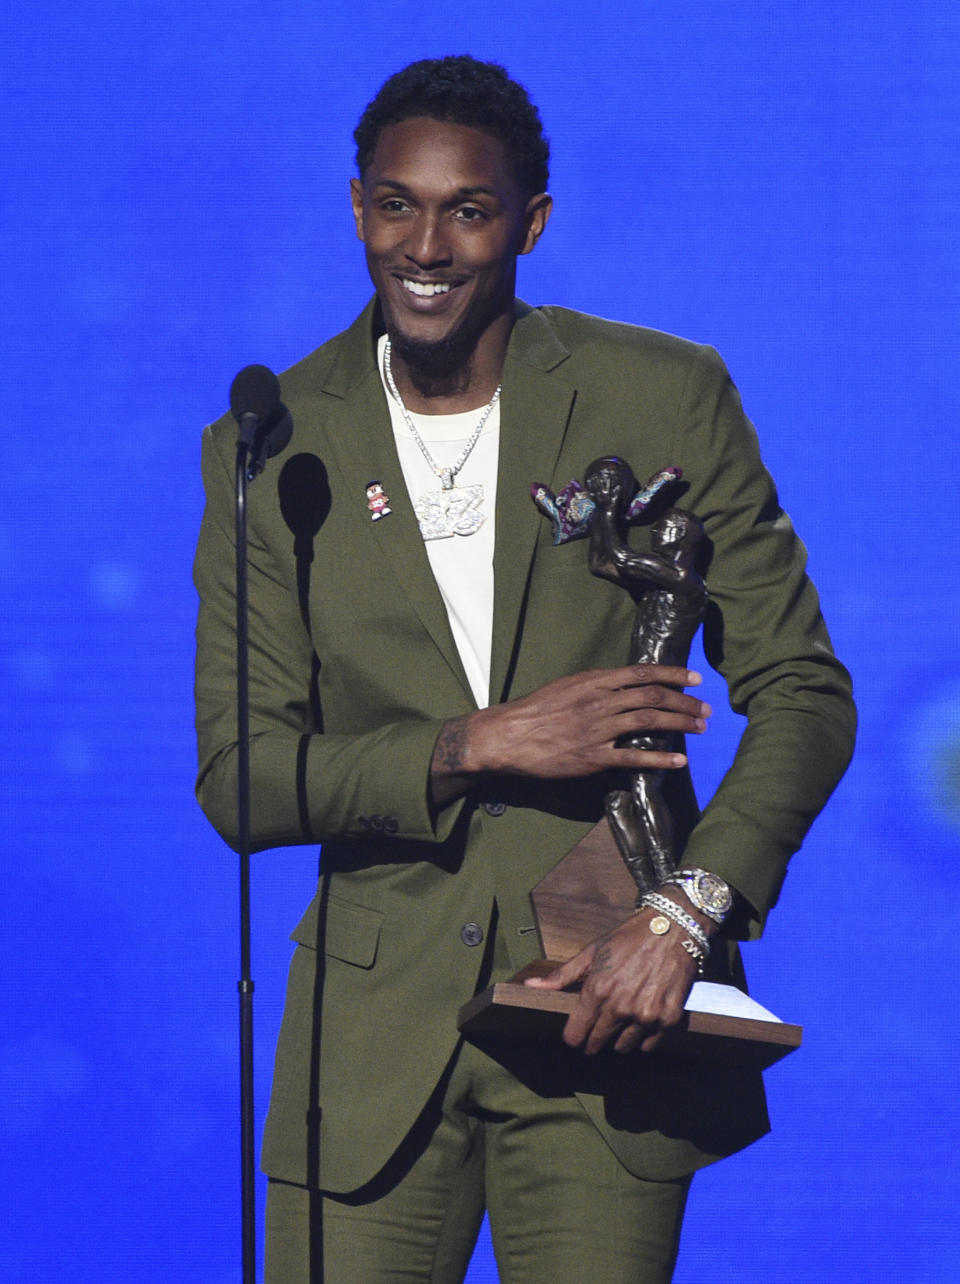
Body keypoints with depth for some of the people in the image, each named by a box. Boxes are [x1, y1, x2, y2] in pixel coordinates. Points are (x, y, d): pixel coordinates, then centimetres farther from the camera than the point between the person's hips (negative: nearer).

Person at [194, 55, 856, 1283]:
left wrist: (683, 914, -14)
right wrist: (479, 747, -14)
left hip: (609, 1004, -1)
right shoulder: (271, 450, 2)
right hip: (376, 1029, 1)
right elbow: (240, 778, 0)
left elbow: (801, 695, 1)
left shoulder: (666, 398, 0)